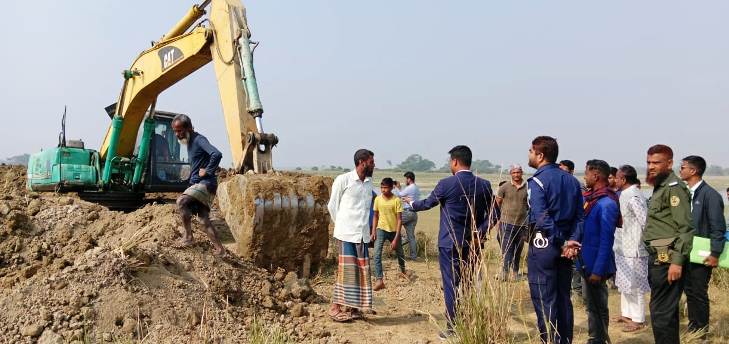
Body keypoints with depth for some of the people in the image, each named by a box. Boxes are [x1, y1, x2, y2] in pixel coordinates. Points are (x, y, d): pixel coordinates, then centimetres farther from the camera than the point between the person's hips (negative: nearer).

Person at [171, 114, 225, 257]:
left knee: (181, 201, -26)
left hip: (206, 183, -10)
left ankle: (188, 237, -16)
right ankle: (219, 249, 13)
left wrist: (208, 171, -20)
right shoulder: (189, 142, 16)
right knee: (204, 218, 8)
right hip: (197, 184, 10)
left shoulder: (199, 140, -14)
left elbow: (217, 154, -30)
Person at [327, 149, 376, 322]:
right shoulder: (343, 180, -8)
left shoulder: (369, 182, 10)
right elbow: (332, 205, 0)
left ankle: (354, 307, 15)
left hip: (362, 234, 6)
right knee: (346, 269, -7)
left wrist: (366, 227, 13)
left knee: (361, 269, 6)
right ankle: (335, 307, 2)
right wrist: (341, 225, 4)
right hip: (346, 233, -6)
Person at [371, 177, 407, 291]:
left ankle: (403, 271, 47)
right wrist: (373, 232, -4)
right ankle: (379, 280, -18)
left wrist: (396, 238, -19)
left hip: (394, 230, -1)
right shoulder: (378, 199, -6)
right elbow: (375, 216, 5)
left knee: (400, 253, 18)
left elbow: (399, 219, -14)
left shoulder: (396, 200, -15)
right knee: (377, 254, -17)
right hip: (381, 229, 1)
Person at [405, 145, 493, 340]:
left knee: (451, 286, 3)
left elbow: (427, 203, 4)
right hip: (472, 243, 4)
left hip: (450, 243, -4)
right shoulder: (484, 185, 1)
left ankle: (453, 329, 8)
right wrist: (479, 233, -2)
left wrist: (411, 203, 23)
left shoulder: (446, 184, -11)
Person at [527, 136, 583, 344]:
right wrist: (571, 241, -4)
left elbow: (542, 219, -21)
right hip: (564, 247, 7)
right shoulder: (572, 180, 9)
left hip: (543, 245, -7)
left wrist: (562, 243, -13)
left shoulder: (537, 181, -12)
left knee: (544, 301, 1)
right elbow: (579, 216, 4)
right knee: (563, 299, 15)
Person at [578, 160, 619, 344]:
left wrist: (598, 270, -23)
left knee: (598, 307, 5)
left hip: (596, 265, -9)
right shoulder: (591, 198, 8)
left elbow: (606, 241, -22)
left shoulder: (606, 204, -20)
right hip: (586, 262, 9)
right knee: (591, 304, 18)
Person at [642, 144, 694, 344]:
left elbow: (685, 228, -19)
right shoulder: (660, 187, 17)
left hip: (666, 258, -10)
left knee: (661, 312, -10)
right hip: (658, 258, 10)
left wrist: (677, 261, -23)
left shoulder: (674, 188, -12)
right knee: (667, 309, 18)